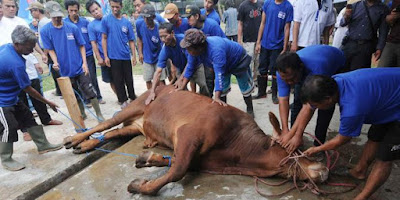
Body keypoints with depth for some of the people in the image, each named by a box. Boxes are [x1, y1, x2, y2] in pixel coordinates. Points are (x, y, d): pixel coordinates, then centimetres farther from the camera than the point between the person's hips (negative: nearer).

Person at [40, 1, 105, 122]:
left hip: (80, 67, -1)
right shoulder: (45, 31, -3)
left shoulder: (72, 27, -5)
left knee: (89, 92, -3)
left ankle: (99, 115, 7)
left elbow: (81, 46, 0)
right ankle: (82, 114, 31)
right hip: (65, 70, 2)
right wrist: (55, 62, -16)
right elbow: (50, 49, 2)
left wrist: (84, 63, -8)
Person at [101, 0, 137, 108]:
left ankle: (133, 97, 27)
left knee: (129, 79, 10)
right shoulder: (105, 20, -1)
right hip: (113, 56, -2)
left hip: (126, 56, 2)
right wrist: (105, 56, -5)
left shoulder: (127, 22, 4)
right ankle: (123, 100, 17)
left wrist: (134, 55, 0)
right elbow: (104, 39, 0)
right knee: (118, 80, 5)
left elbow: (131, 40, 7)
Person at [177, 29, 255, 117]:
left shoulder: (216, 50, -48)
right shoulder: (194, 50, -25)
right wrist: (182, 86, -15)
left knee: (245, 88, 7)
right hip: (225, 64, 6)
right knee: (222, 89, 5)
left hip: (238, 61, -6)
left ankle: (250, 110, 28)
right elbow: (190, 68, -13)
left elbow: (219, 74, -51)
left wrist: (217, 98, -55)